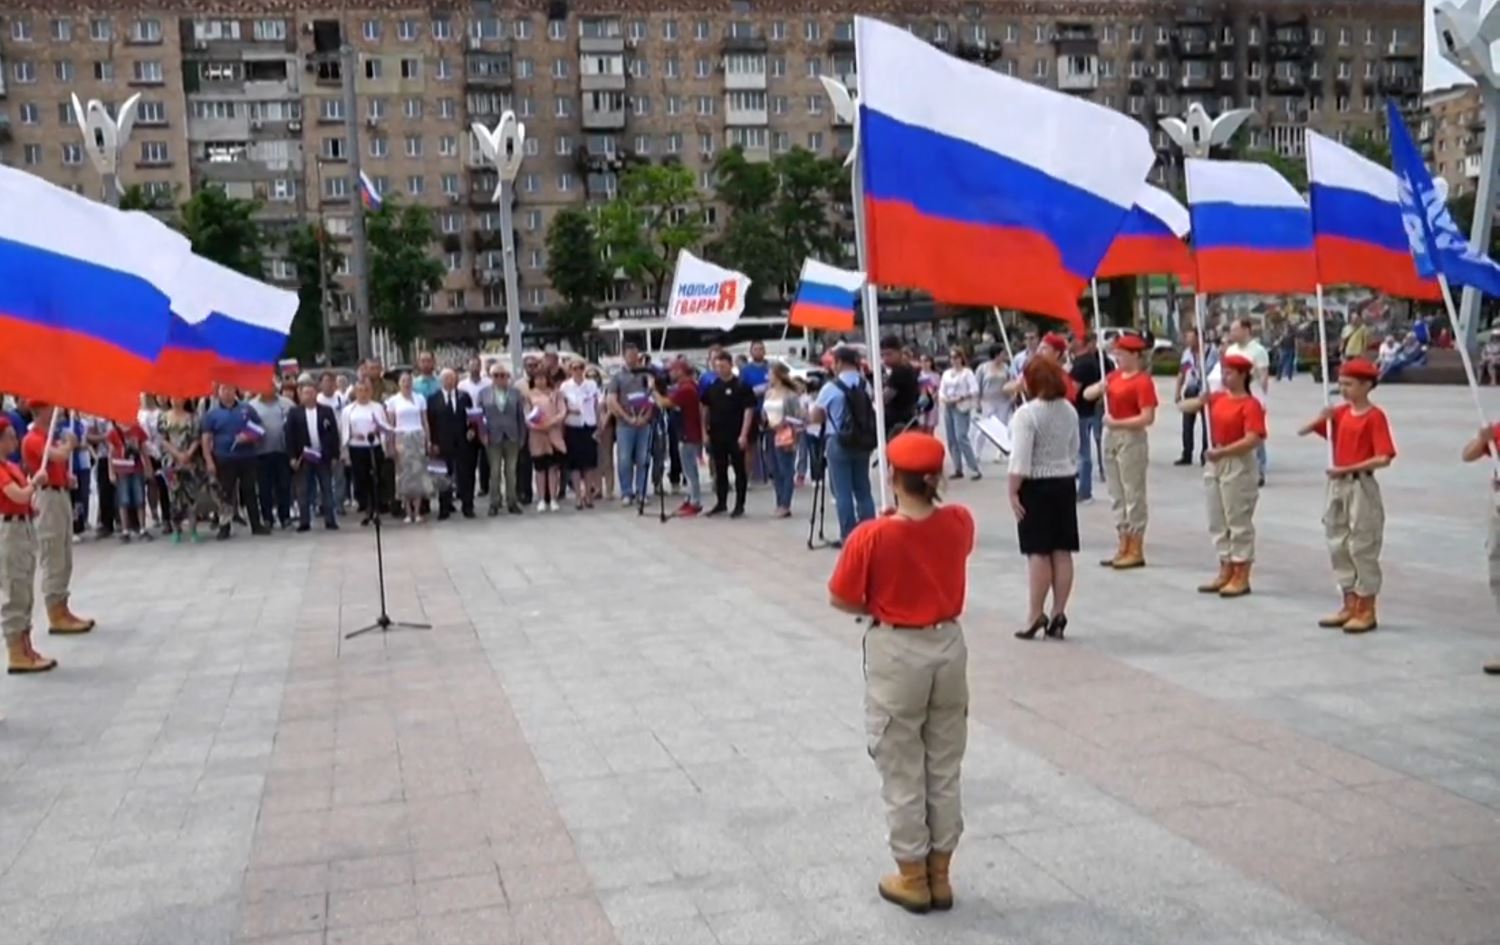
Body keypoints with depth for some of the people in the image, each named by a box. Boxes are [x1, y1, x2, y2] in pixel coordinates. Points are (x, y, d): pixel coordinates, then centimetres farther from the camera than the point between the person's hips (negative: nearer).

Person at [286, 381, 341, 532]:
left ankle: (330, 520, 8)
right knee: (305, 490, 4)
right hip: (304, 457, 0)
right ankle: (304, 521, 8)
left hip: (323, 456, 0)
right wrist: (292, 457, -8)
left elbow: (333, 434, 2)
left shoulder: (327, 411, 4)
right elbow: (290, 436, -1)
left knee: (327, 489, 5)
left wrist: (335, 454, -4)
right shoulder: (294, 413, 2)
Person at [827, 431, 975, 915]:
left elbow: (840, 599, -9)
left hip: (896, 654, -4)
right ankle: (940, 875, 26)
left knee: (902, 771, 10)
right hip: (948, 647, 4)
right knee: (944, 767, 15)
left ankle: (912, 877, 21)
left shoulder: (871, 536, -19)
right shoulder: (960, 522, -7)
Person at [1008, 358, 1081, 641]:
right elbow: (1074, 450, 15)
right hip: (1066, 483, 7)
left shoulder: (1027, 413, -16)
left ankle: (1035, 615, -1)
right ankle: (1058, 614, 12)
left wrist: (1013, 491, -16)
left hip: (1036, 485, -7)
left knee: (1038, 553, -3)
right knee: (1062, 551, 7)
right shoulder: (1069, 410, 7)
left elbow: (1021, 459, -20)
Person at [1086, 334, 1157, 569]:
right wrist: (1099, 388, -8)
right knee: (1116, 495, 12)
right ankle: (1124, 547, 21)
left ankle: (1136, 551, 3)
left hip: (1131, 438, -8)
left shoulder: (1143, 381, -12)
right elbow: (1087, 394, 12)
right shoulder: (1114, 376, 11)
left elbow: (1148, 418, -19)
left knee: (1133, 494, -3)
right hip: (1110, 436, 8)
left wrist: (1117, 423, -22)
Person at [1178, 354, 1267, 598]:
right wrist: (1200, 401, -10)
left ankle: (1242, 577, 7)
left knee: (1239, 522, -1)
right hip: (1216, 463, 8)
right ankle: (1225, 572, 23)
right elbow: (1184, 406, 11)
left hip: (1239, 466, -8)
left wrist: (1221, 452, -27)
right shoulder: (1218, 398, 8)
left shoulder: (1250, 404, -13)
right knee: (1218, 522, 13)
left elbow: (1253, 440, -24)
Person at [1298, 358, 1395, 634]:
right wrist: (1321, 419, -10)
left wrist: (1346, 468, -21)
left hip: (1361, 487, -7)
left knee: (1362, 548, -1)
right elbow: (1303, 431, 8)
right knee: (1339, 546, 12)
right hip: (1337, 486, 7)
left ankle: (1367, 612, 9)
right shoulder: (1340, 412, 8)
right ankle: (1350, 606, 22)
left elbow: (1384, 458, -19)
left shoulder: (1375, 416, -11)